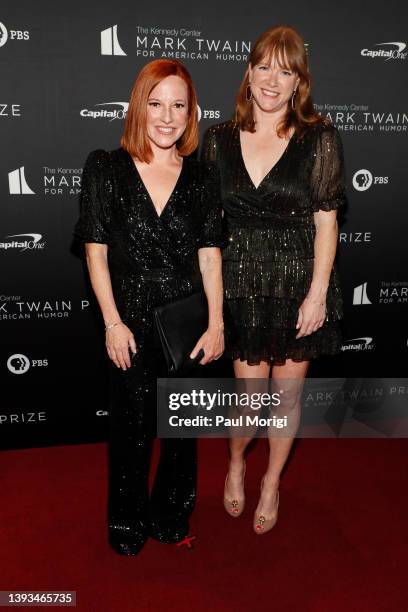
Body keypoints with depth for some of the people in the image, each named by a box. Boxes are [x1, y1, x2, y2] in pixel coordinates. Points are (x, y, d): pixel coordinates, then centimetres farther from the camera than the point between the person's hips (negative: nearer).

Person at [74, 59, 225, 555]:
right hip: (131, 319, -2)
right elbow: (96, 251, -4)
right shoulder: (106, 169, -3)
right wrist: (113, 322, -9)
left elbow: (209, 254, 1)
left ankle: (170, 515, 38)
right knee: (132, 425, 10)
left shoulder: (202, 176, 2)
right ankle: (128, 524, 35)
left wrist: (216, 323, -4)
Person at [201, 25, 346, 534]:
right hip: (242, 282, 1)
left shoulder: (320, 138, -4)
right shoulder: (219, 139, 3)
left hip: (299, 282, -1)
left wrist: (317, 294, -10)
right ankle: (236, 462, 37)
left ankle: (271, 482, 36)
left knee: (288, 394, 11)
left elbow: (326, 220, -6)